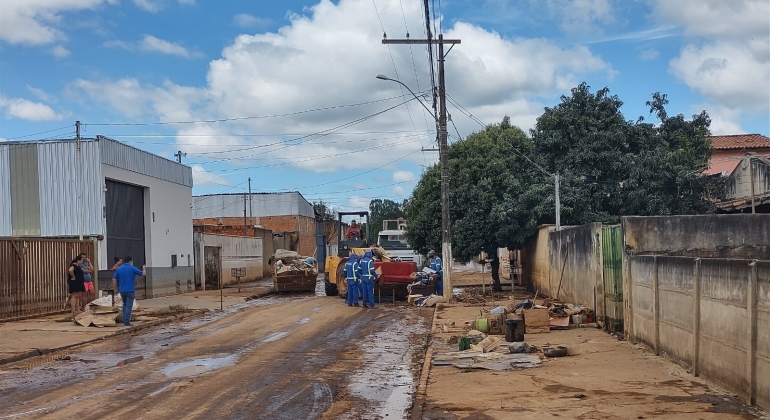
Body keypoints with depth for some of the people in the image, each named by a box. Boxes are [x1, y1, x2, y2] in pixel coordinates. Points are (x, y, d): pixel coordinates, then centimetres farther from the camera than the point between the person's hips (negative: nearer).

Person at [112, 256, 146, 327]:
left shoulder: (119, 269, 6)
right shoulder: (132, 268, -6)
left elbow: (114, 279, 3)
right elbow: (143, 274, 0)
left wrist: (115, 289, 10)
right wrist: (144, 268, 21)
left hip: (122, 290, 5)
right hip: (130, 290, -5)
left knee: (125, 304, 21)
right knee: (129, 306, -2)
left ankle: (125, 320, 19)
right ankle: (126, 322, -6)